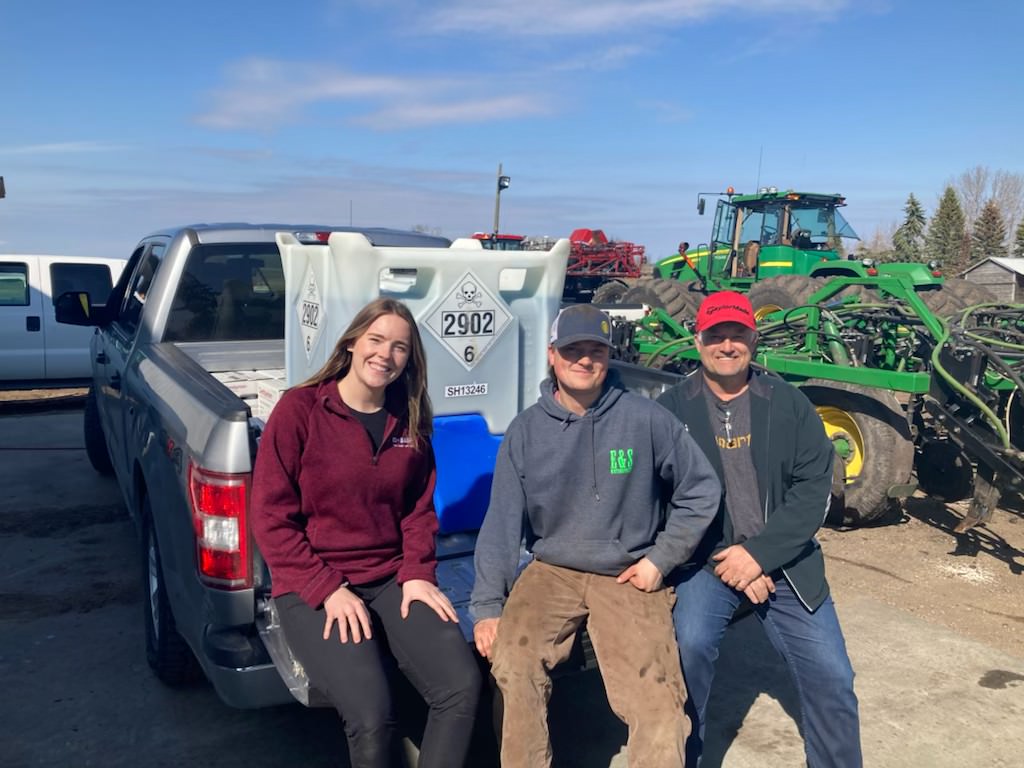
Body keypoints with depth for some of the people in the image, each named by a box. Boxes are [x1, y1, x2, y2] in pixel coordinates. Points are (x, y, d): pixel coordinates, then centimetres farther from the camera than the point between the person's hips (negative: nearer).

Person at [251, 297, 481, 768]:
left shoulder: (411, 420, 7)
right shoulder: (299, 409, -7)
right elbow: (271, 517, -8)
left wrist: (417, 574, -4)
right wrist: (328, 589, -15)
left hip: (392, 580, 4)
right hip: (311, 588, -4)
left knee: (462, 685, -19)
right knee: (370, 715, -25)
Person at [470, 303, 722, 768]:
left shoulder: (645, 419, -8)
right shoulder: (526, 430, -2)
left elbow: (700, 491, 2)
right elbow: (502, 521, -2)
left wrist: (662, 559, -3)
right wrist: (487, 605, -9)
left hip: (629, 578, -1)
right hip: (551, 571, 2)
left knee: (656, 707, -16)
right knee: (511, 664, -22)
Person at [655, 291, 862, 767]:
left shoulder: (788, 403, 1)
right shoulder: (671, 410, -3)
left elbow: (814, 488, -5)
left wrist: (760, 553, -15)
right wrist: (723, 560, -13)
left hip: (783, 561, 2)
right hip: (706, 559, -1)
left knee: (831, 677, 1)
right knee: (688, 646, -24)